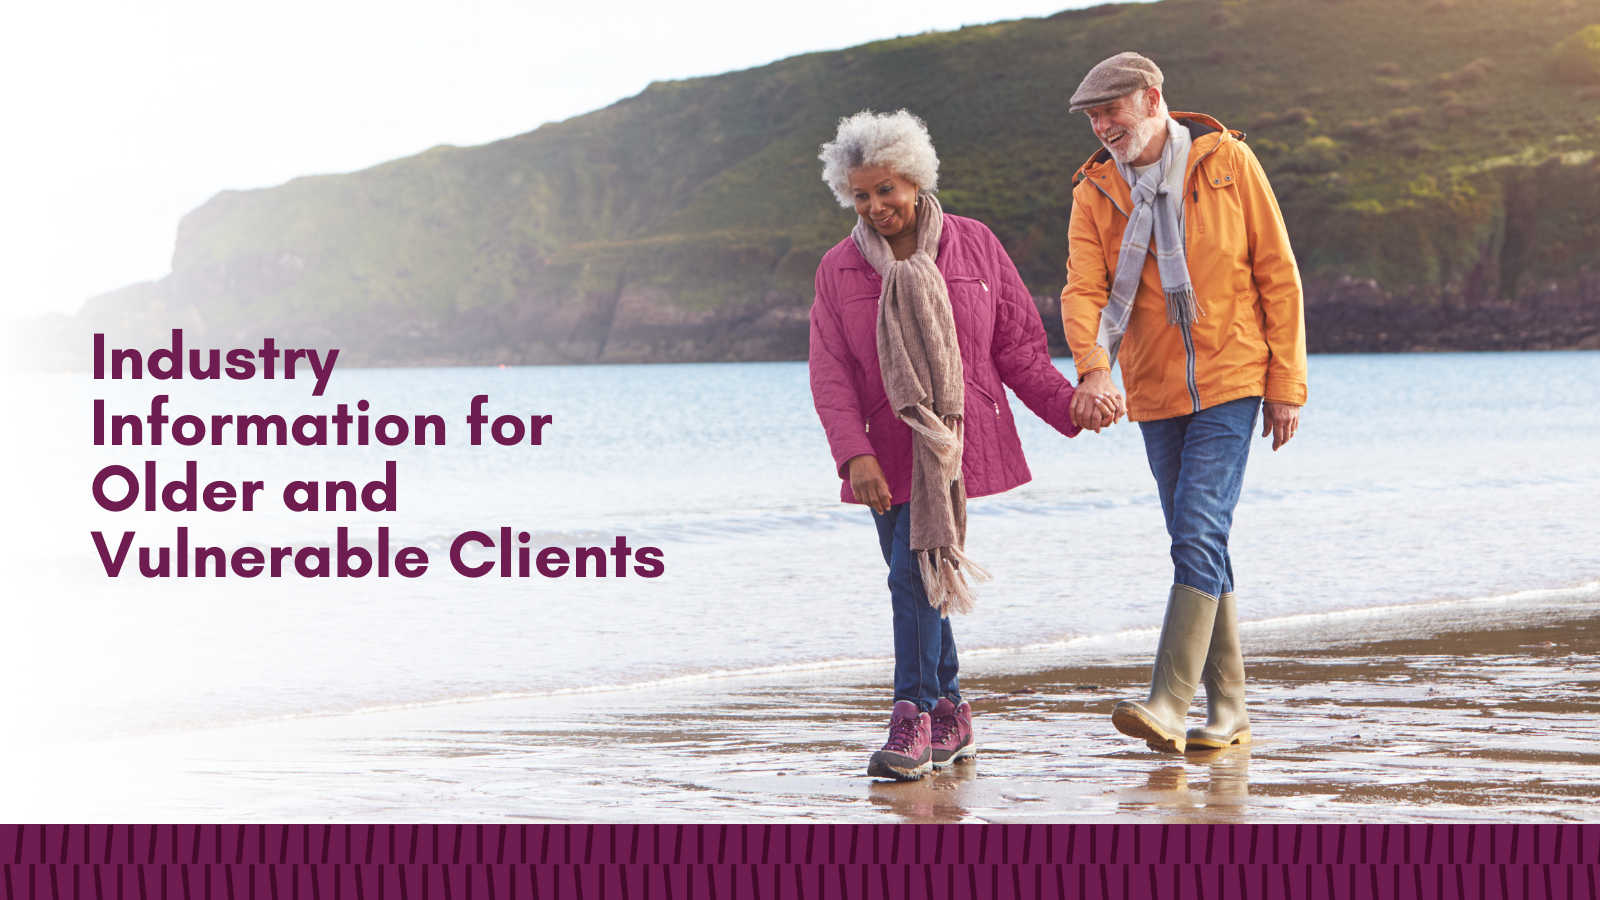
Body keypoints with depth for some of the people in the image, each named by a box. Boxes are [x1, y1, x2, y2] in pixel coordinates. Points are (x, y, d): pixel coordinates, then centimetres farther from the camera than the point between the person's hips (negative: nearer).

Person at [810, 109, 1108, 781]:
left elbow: (1018, 346, 5)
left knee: (915, 571, -16)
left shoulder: (974, 246, 2)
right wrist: (855, 454, -15)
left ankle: (913, 724, -14)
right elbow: (831, 375, -2)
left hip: (956, 443, -3)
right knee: (915, 581, 7)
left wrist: (1069, 406, -7)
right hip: (887, 453, 3)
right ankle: (949, 714, 22)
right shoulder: (838, 271, 4)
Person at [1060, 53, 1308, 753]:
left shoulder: (1227, 162, -4)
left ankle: (1169, 702, -21)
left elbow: (1278, 275, -1)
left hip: (1229, 381, -4)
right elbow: (1083, 289, -10)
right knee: (1199, 546, 8)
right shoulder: (1095, 192, 3)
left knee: (1200, 535, -16)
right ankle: (1227, 710, 14)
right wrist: (1093, 369, -30)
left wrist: (1286, 383, -5)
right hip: (1155, 393, 4)